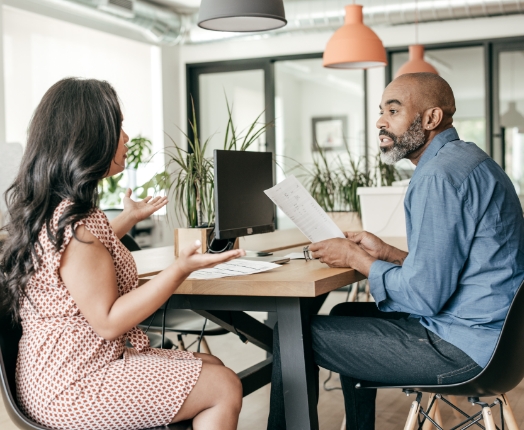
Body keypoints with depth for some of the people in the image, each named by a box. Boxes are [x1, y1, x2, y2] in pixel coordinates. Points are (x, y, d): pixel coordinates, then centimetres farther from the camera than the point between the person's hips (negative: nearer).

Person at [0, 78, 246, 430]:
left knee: (212, 366, 13)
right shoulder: (74, 222, -24)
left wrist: (128, 218, 33)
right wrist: (181, 269, -29)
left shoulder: (49, 210, 8)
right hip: (73, 386, -11)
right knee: (225, 388, -10)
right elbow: (108, 322, -23)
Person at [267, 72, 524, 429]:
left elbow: (424, 296, -23)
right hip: (486, 326, 11)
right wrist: (386, 252, 10)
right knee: (346, 316, 27)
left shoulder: (439, 176, -20)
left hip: (463, 346, -11)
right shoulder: (465, 159, 14)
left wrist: (356, 259, -8)